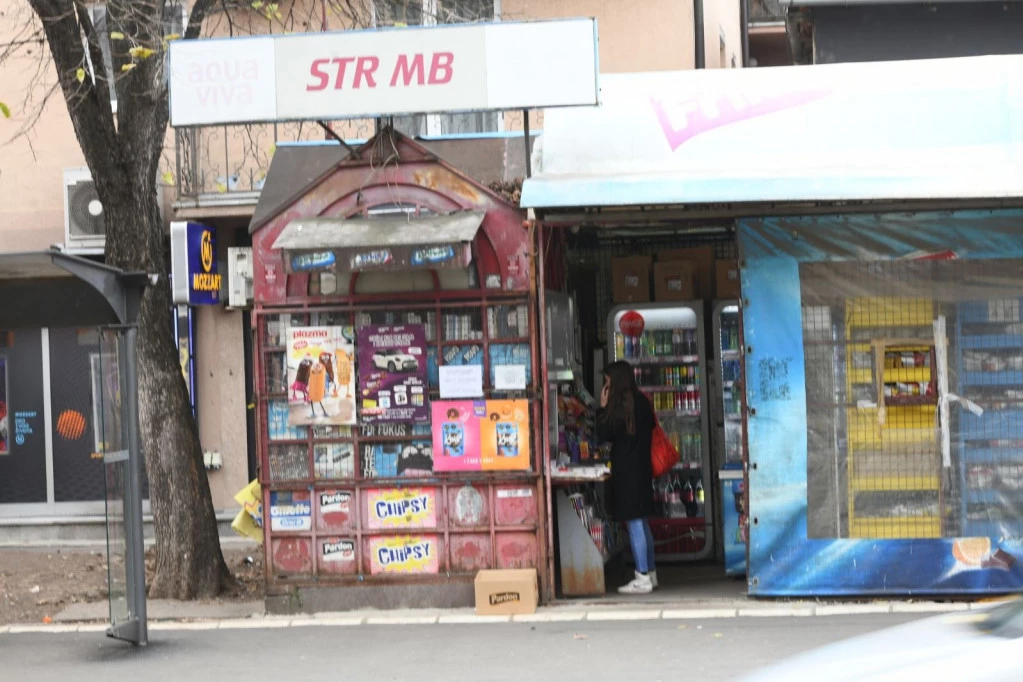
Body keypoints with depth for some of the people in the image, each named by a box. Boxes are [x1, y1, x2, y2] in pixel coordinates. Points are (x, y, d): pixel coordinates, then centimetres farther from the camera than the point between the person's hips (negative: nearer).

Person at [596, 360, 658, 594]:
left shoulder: (621, 405, -14)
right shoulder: (642, 402, 10)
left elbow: (605, 434, -12)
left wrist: (602, 408, -3)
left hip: (626, 472, -9)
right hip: (641, 468, 9)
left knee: (635, 524, -7)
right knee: (642, 523, 15)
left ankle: (643, 579, -6)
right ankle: (650, 573, 21)